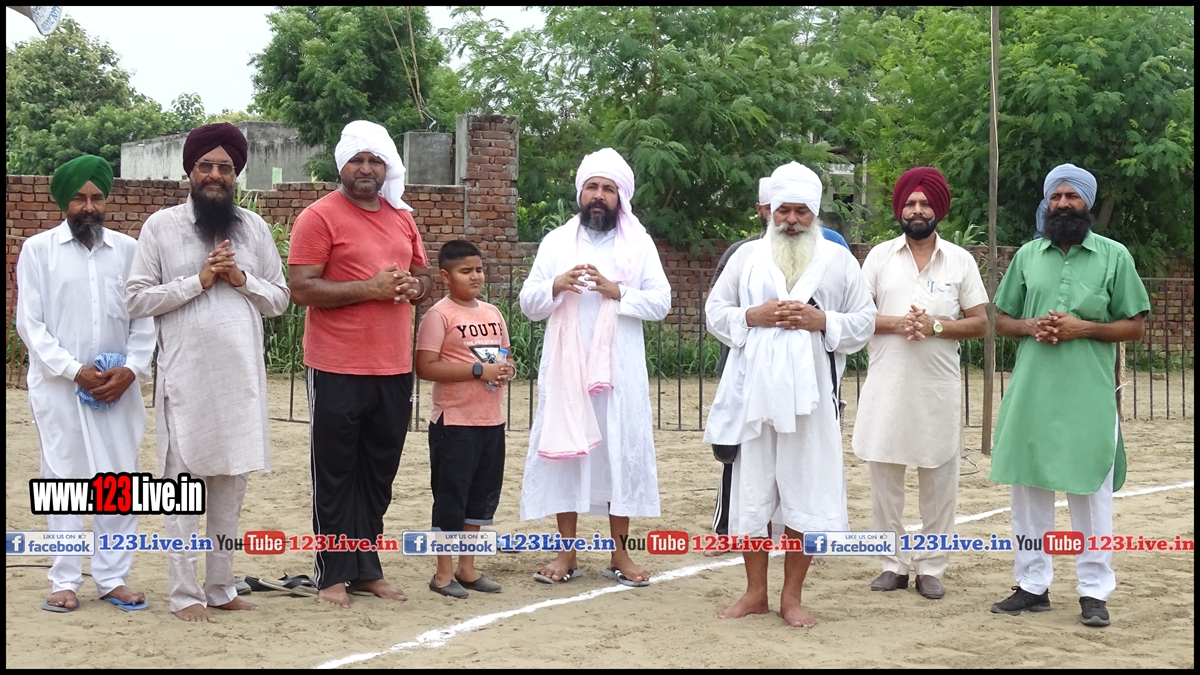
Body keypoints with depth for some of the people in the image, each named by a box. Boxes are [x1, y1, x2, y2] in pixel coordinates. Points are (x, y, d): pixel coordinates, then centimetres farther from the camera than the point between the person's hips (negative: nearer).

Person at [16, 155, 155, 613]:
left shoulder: (128, 249, 6)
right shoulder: (38, 249, 2)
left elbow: (145, 318, 5)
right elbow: (29, 323, -3)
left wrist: (130, 369, -9)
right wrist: (74, 371, -12)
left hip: (117, 385, 2)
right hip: (58, 386, -2)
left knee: (120, 481, 3)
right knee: (63, 480, 3)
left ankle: (112, 578, 12)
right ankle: (65, 581, 10)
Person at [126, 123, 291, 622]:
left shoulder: (254, 227, 9)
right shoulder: (161, 225, 0)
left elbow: (280, 299, 11)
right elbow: (137, 299, -4)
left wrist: (242, 279, -7)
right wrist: (197, 281, -12)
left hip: (242, 376, 3)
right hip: (185, 378, -3)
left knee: (231, 485, 9)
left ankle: (222, 586, 19)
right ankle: (185, 593, 7)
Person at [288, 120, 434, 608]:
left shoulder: (402, 218, 14)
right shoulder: (320, 217, -6)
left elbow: (424, 276, 23)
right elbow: (301, 289, -13)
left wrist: (414, 286, -1)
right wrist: (370, 288, -19)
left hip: (394, 368, 6)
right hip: (338, 370, -6)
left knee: (379, 473, 12)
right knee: (336, 474, 2)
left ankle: (367, 569, 22)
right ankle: (333, 576, 10)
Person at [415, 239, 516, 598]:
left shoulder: (493, 313, 12)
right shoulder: (439, 315, -9)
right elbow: (426, 367, -17)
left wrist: (507, 369, -2)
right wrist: (479, 370, -21)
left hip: (491, 420, 7)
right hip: (454, 421, -7)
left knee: (481, 495, 13)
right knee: (451, 496, 1)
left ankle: (466, 568, 25)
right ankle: (443, 573, 11)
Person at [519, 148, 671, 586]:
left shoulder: (639, 243, 5)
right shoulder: (556, 241, 8)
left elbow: (661, 302, -1)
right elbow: (528, 303, 5)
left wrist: (617, 291, -15)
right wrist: (556, 286, -15)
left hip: (619, 368, -1)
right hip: (565, 366, 1)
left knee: (621, 452, 1)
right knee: (564, 450, 2)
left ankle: (620, 553, 11)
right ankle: (566, 553, 11)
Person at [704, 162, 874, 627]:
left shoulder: (839, 260, 6)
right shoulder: (747, 256, 9)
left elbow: (864, 322, 5)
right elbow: (715, 310, 8)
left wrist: (822, 321, -12)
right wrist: (752, 316, -10)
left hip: (808, 394, -1)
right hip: (753, 392, 1)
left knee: (805, 493, 2)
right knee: (751, 491, 6)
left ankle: (792, 596, 15)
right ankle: (755, 592, 18)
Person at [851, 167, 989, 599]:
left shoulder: (960, 261, 5)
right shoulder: (880, 256, 5)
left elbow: (979, 323, 3)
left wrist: (936, 326, -12)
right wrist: (895, 324, -14)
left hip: (938, 386, 0)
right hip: (887, 385, 0)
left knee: (939, 479, 4)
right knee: (884, 474, 3)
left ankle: (931, 567, 14)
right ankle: (893, 564, 14)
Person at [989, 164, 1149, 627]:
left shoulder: (1114, 256, 2)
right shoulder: (1028, 255, 10)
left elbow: (1136, 326, 2)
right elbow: (1001, 320, 14)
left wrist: (1084, 328, -13)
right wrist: (1030, 326, -7)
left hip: (1089, 396, -3)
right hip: (1031, 393, 3)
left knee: (1090, 492, 2)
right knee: (1028, 488, 8)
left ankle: (1094, 592, 11)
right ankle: (1032, 585, 18)